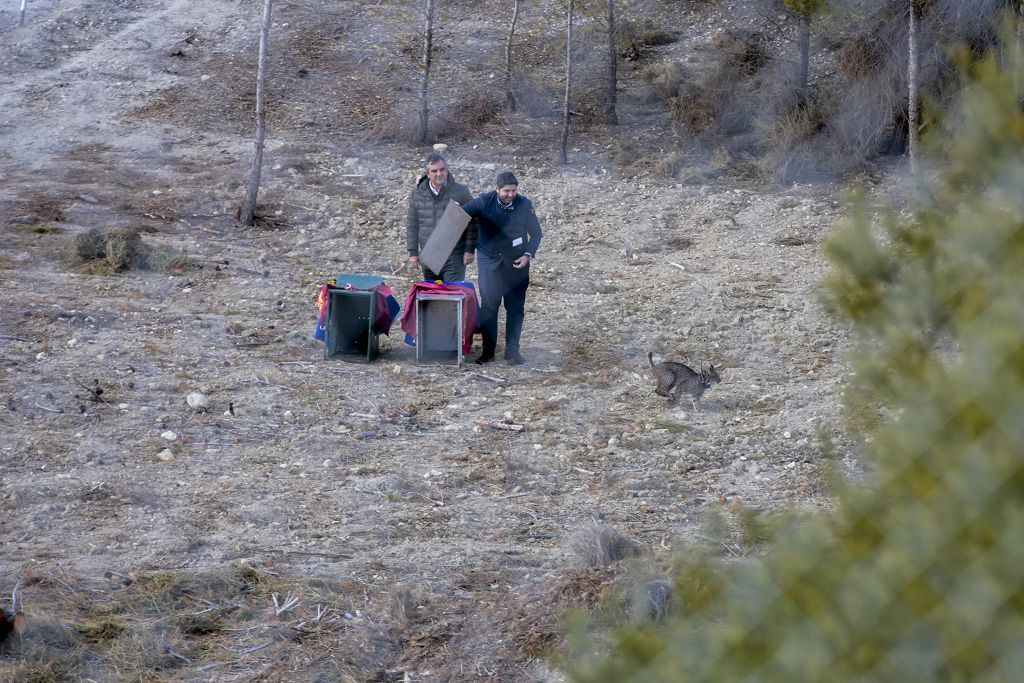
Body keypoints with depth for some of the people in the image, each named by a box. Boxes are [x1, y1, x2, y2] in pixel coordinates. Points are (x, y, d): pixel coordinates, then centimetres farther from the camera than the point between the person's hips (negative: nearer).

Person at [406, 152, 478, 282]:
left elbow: (472, 223, -1)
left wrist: (469, 250, -6)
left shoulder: (460, 192, -3)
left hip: (454, 257, -4)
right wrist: (413, 253, 7)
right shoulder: (417, 193, 6)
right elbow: (412, 224, 11)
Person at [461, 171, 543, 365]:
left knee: (516, 307, 2)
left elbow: (536, 232, 4)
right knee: (488, 306, -4)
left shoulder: (524, 205, -7)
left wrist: (528, 255, -10)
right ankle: (488, 350, 3)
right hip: (490, 260, -1)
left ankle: (512, 350, 9)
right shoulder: (484, 202, -10)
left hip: (516, 262, 1)